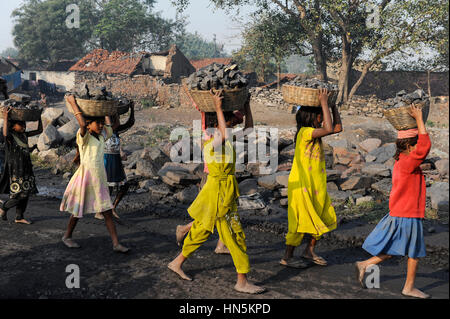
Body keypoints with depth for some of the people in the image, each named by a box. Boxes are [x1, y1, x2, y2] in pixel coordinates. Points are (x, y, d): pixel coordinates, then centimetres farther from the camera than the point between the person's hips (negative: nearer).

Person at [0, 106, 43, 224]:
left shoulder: (24, 135, 9)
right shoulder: (10, 136, -12)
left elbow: (39, 131, 15)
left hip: (26, 168, 7)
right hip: (15, 169, -7)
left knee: (26, 194, 8)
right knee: (20, 195, -9)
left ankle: (19, 217, 18)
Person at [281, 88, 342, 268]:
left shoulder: (315, 132, 9)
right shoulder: (305, 132, -17)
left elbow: (337, 127, 11)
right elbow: (329, 129, -30)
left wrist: (333, 105, 6)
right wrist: (324, 102, -24)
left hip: (316, 185, 9)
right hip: (301, 185, -9)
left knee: (325, 219, 12)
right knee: (300, 221, -1)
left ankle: (309, 252, 26)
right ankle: (287, 257, 12)